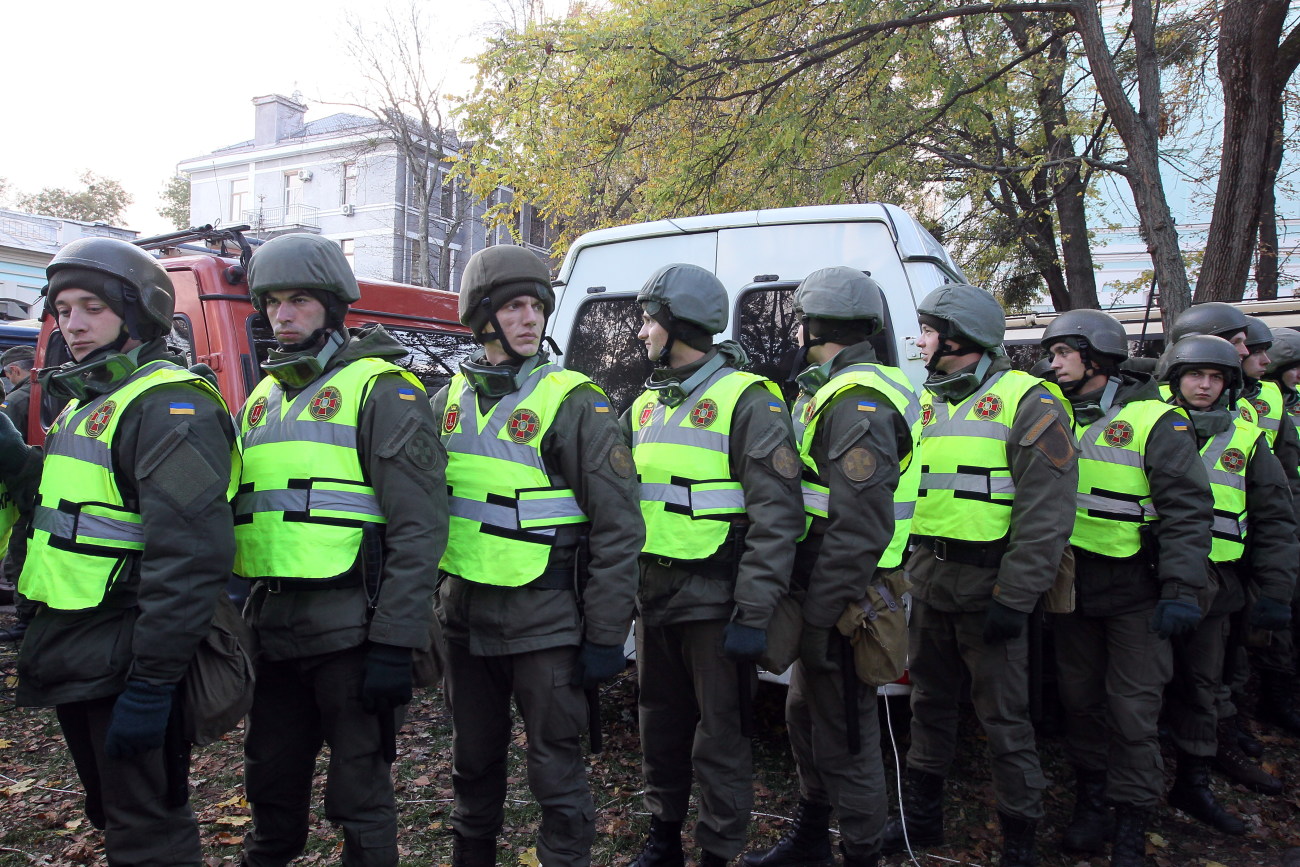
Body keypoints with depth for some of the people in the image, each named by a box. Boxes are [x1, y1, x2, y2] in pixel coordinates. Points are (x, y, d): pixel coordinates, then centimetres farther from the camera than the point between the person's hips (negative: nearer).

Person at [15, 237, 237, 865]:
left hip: (123, 667, -9)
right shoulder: (83, 401, 15)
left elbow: (190, 557, -26)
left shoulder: (169, 405, -18)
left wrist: (150, 684, -26)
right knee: (112, 815, 22)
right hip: (73, 658, 10)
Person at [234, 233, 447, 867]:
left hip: (350, 627, -7)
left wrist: (395, 643, -18)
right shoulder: (263, 397, 16)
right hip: (273, 625, 7)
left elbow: (419, 528, -15)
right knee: (271, 784, 21)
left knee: (358, 795, 6)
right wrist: (244, 616, 19)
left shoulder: (382, 389, -8)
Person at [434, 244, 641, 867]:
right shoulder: (450, 400, 7)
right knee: (474, 762, 22)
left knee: (556, 772, 5)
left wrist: (605, 636, -13)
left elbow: (618, 526, -12)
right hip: (464, 614, 6)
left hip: (544, 621, -5)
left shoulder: (575, 402, -10)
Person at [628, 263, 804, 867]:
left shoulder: (748, 400, -11)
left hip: (714, 602, -7)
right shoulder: (645, 405, 12)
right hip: (653, 596, 7)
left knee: (720, 737, 6)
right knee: (661, 726, 19)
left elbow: (776, 516, -17)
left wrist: (753, 614, -20)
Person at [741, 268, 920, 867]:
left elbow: (860, 528, -26)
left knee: (842, 737, 2)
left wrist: (819, 616, -23)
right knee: (804, 714, 22)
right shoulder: (831, 393, 14)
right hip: (823, 590, 11)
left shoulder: (857, 403, -19)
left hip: (842, 598, -11)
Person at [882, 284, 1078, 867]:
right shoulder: (925, 402, 13)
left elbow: (1047, 513, -14)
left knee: (1004, 716, 4)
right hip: (928, 579, 7)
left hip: (987, 584, -6)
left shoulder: (1027, 402, -9)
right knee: (930, 703, 17)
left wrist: (1015, 596, -18)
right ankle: (921, 817, 32)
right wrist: (903, 566, 11)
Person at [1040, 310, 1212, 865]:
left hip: (1134, 590, -5)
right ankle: (1091, 803, 28)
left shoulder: (1155, 419, -9)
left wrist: (1181, 590, -19)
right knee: (1080, 699, 13)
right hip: (1070, 585, 5)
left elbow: (1187, 509, -12)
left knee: (1132, 709, 1)